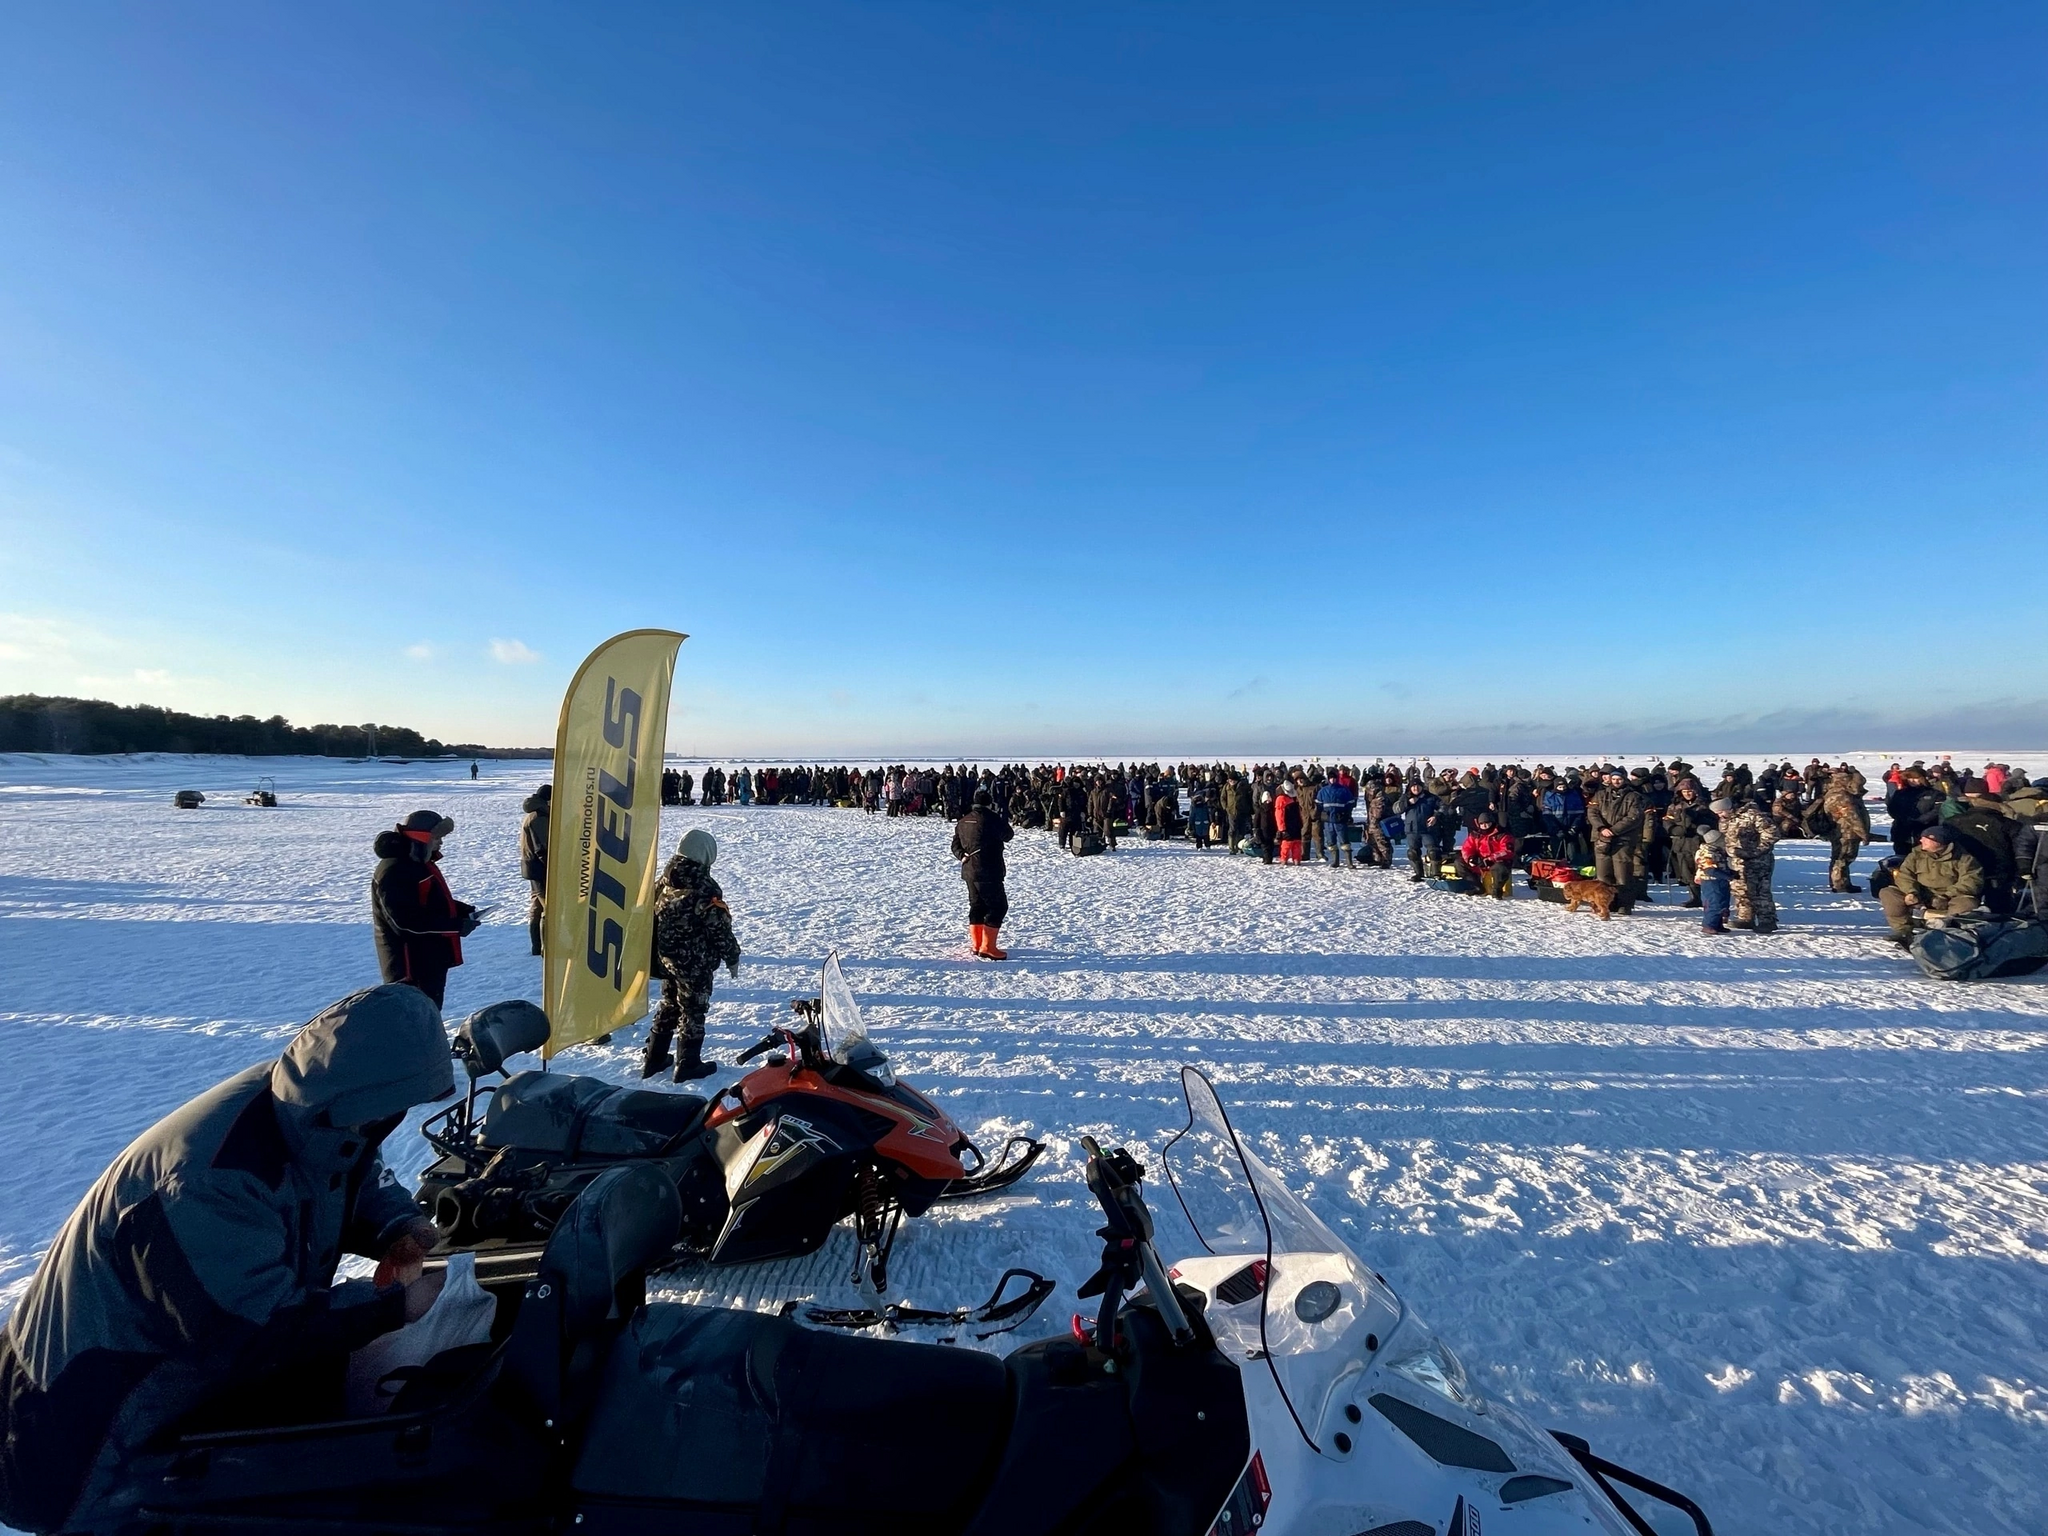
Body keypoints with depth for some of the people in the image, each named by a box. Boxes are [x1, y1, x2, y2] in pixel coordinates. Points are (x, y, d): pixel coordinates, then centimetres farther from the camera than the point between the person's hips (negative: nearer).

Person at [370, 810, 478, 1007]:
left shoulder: (420, 863, 12)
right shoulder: (394, 871, -21)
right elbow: (407, 922, -27)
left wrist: (464, 910, 5)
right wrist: (456, 926, -23)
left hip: (431, 960, 11)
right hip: (411, 964, -11)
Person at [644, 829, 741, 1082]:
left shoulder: (664, 881, 2)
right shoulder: (705, 889, -22)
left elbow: (654, 917, 12)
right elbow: (720, 928, -18)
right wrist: (732, 958, -6)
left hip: (666, 958, 7)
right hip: (695, 963, -7)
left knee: (668, 1006, 21)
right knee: (693, 1011, 6)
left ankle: (653, 1058, 30)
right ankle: (689, 1064, 16)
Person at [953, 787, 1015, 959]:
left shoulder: (963, 821, 11)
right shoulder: (991, 818, -15)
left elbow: (956, 844, 15)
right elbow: (1007, 835, -4)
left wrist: (962, 855, 1)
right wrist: (1004, 820, 12)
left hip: (969, 871, 9)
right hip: (988, 872, -9)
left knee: (977, 906, 17)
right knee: (998, 906, -2)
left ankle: (977, 945, 22)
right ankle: (987, 948, -6)